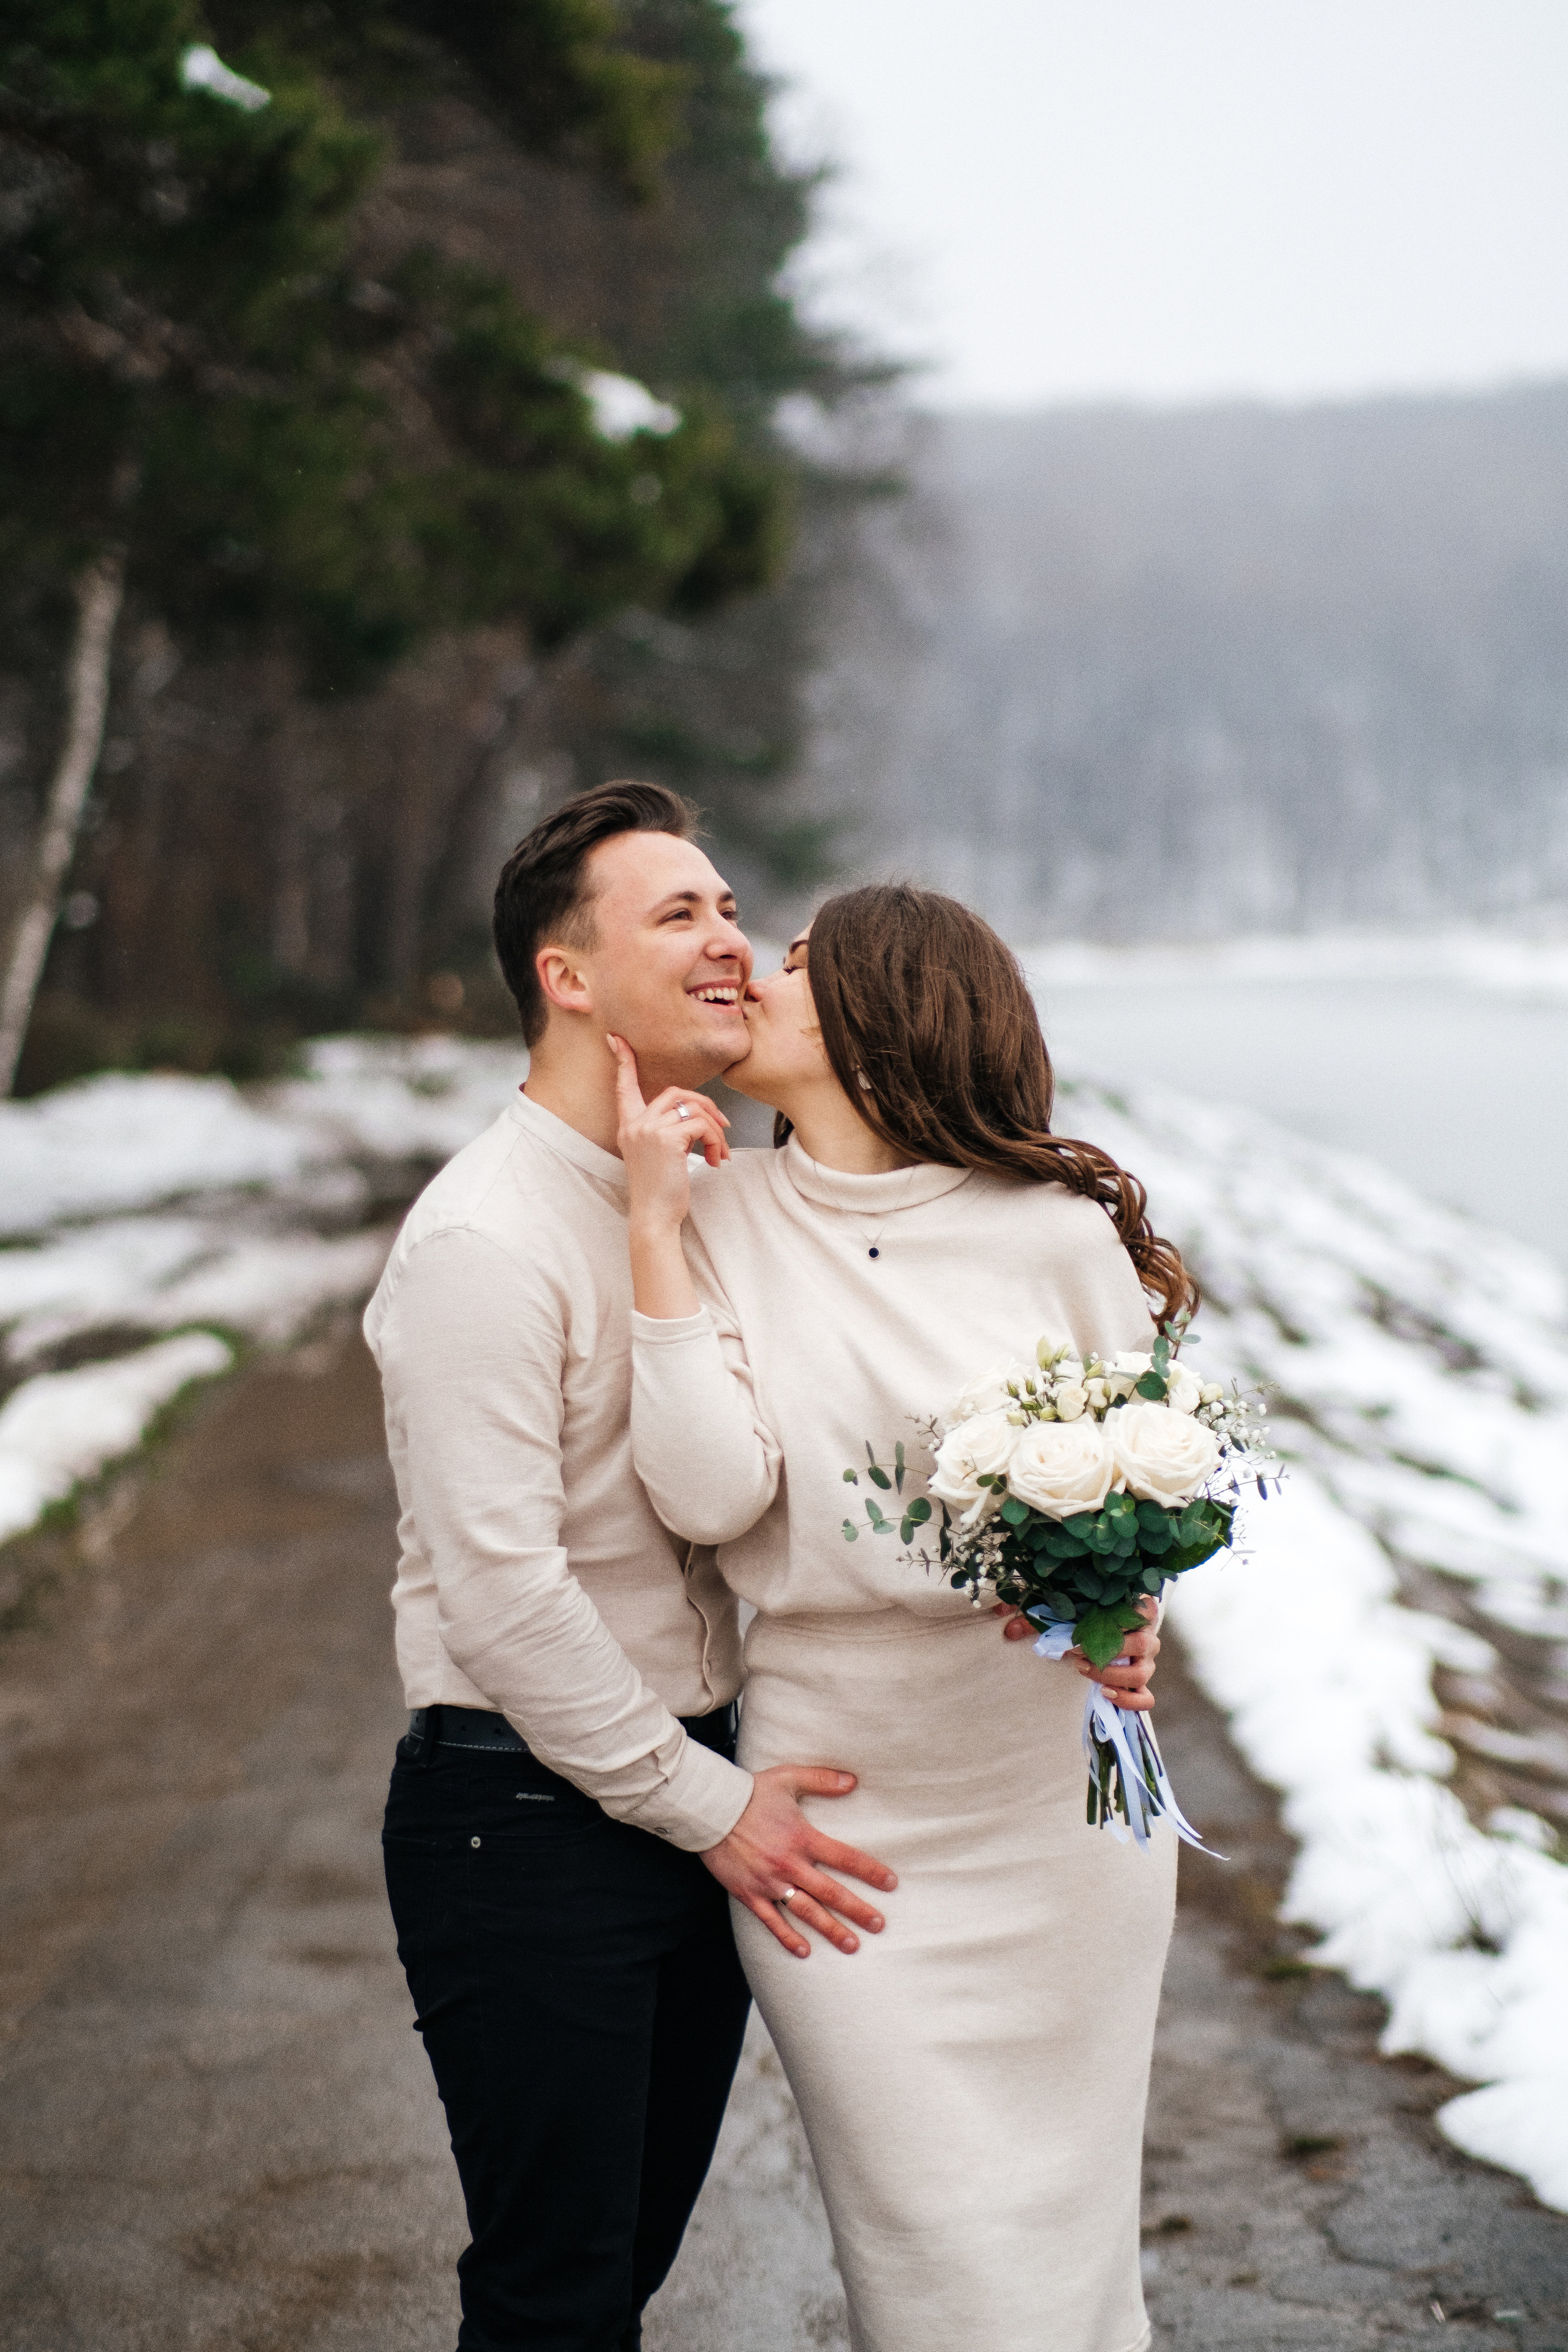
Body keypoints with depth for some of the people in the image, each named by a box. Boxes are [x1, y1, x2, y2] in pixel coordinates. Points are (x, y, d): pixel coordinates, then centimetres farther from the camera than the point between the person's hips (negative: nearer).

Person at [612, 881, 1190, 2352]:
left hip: (1054, 1793, 0)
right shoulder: (716, 1215, -2)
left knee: (1062, 2219, 11)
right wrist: (657, 1225, -13)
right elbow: (713, 1495, -13)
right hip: (838, 1806, 0)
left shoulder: (1058, 1230, -5)